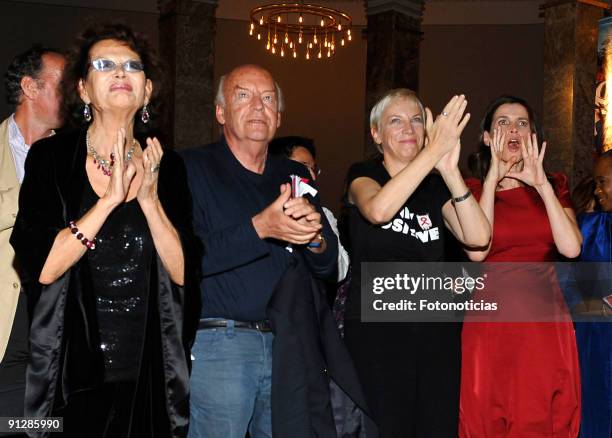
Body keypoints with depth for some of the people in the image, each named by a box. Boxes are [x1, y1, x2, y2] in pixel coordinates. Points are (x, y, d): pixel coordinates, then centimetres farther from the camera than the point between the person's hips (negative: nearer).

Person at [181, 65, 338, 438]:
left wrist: (314, 235, -13)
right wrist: (260, 228, -25)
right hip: (217, 344, -5)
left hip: (284, 343, 5)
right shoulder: (192, 169, -4)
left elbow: (327, 266, 10)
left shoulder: (294, 176, 13)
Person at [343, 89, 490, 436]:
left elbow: (479, 237, -6)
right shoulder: (363, 175, 4)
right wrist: (435, 150, -25)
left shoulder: (436, 186, 12)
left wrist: (450, 170, -17)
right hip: (376, 327, -3)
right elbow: (378, 209, -22)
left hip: (434, 328, 4)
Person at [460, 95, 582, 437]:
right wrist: (493, 178, -12)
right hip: (492, 323, -2)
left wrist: (542, 186, -12)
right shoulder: (473, 189, 5)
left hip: (546, 322, 2)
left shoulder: (555, 185, 10)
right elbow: (476, 250, -15)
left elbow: (571, 247, -8)